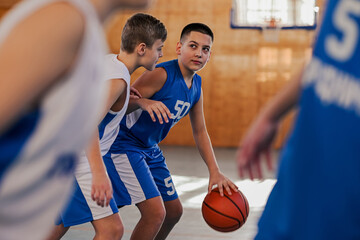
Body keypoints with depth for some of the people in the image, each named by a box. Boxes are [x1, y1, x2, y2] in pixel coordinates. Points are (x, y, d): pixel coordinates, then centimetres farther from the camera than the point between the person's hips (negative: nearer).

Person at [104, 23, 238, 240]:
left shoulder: (197, 84, 3)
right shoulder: (161, 74, -22)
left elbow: (200, 131, 12)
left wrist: (215, 172, 4)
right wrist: (143, 102, -48)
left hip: (150, 149, 9)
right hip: (123, 145, -9)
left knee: (174, 211, 15)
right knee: (155, 212, -20)